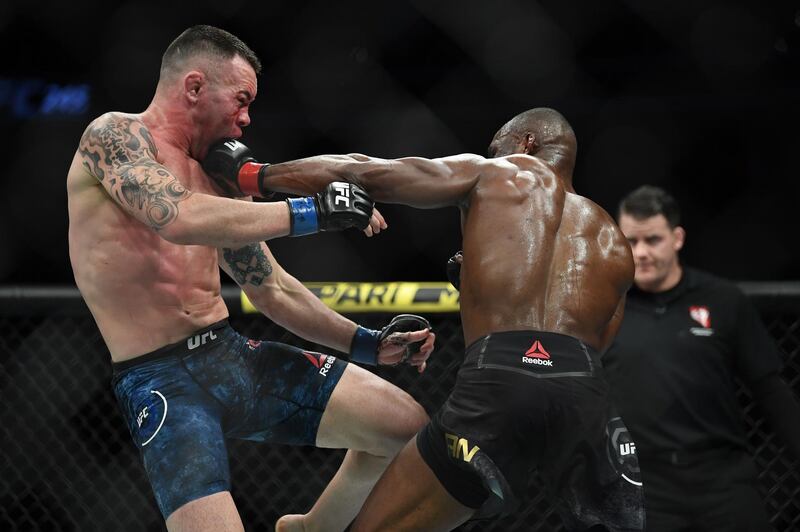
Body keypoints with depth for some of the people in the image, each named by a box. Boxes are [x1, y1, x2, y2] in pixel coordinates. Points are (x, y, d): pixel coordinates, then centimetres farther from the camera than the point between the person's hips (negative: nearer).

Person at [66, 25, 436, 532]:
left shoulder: (216, 181, 16)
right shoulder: (113, 135, -6)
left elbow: (273, 290, 23)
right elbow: (179, 218, -26)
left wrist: (369, 343, 14)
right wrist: (312, 211, -22)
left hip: (235, 355, 7)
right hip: (159, 380, -7)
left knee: (406, 424, -1)